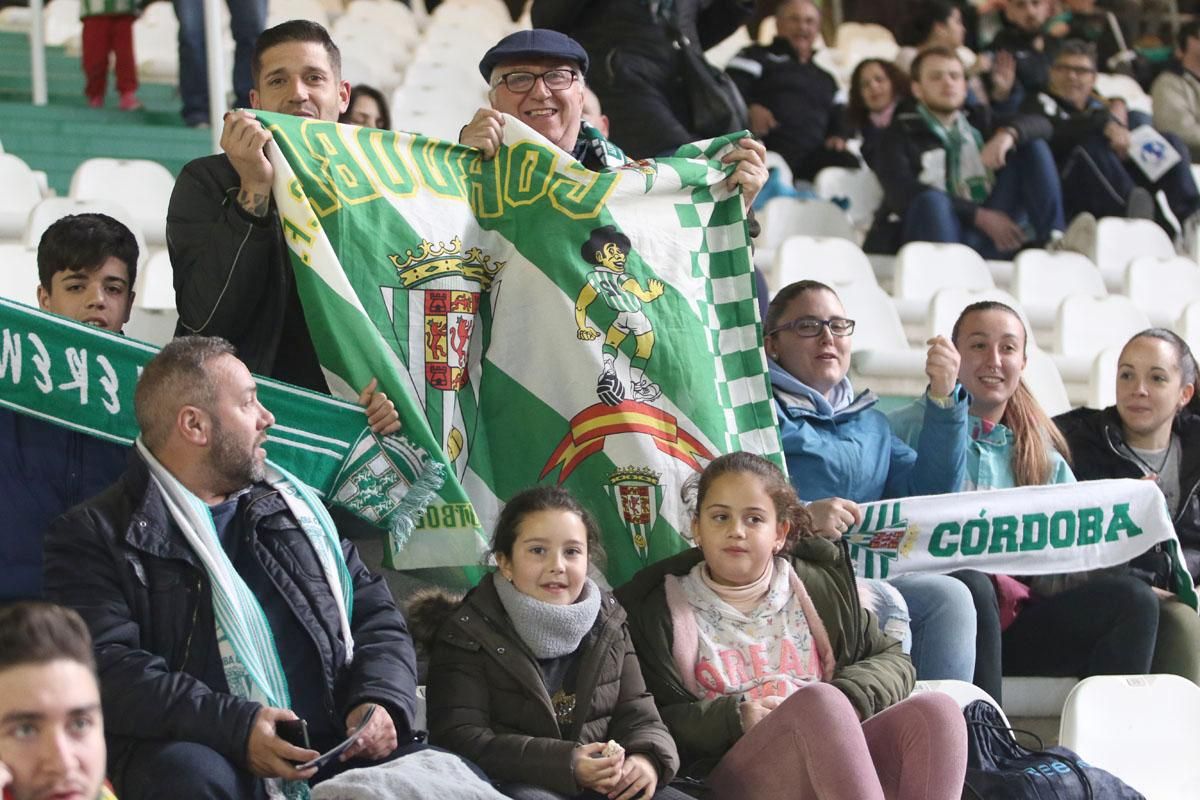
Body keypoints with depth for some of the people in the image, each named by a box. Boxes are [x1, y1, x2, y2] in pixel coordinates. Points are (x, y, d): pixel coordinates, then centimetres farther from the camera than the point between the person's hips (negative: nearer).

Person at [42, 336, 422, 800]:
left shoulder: (295, 510, 23)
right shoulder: (95, 535, 3)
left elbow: (375, 616, 22)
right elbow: (107, 668, -11)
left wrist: (380, 702, -1)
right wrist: (236, 727, -23)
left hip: (333, 746, 4)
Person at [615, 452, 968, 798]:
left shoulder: (820, 586, 21)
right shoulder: (660, 611, 13)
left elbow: (892, 660, 20)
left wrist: (849, 699, -2)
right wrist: (733, 719, -11)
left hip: (840, 759, 4)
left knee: (936, 709, -26)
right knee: (819, 698, -35)